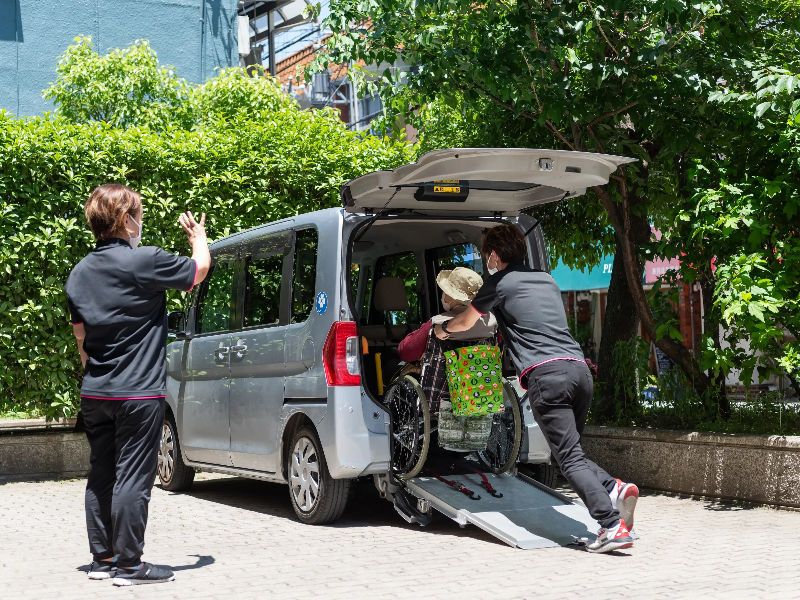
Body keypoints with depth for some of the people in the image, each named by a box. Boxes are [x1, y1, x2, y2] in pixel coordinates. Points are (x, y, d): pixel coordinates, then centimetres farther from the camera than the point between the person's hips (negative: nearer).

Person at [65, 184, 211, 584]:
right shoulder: (144, 261, -13)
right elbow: (199, 269, 2)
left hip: (95, 392, 7)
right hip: (137, 393, -7)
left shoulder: (80, 273, 8)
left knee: (101, 475, 13)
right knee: (132, 478, -2)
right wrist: (198, 237, 21)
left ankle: (102, 558, 20)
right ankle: (128, 565, 2)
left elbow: (81, 334, 15)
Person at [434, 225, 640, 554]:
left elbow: (465, 322, 26)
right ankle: (615, 488, -9)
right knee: (570, 452, 16)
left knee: (570, 457, -8)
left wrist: (443, 329, 48)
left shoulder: (499, 283, 10)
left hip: (546, 374, -7)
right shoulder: (546, 279, 28)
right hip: (578, 367, 7)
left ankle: (612, 525, -21)